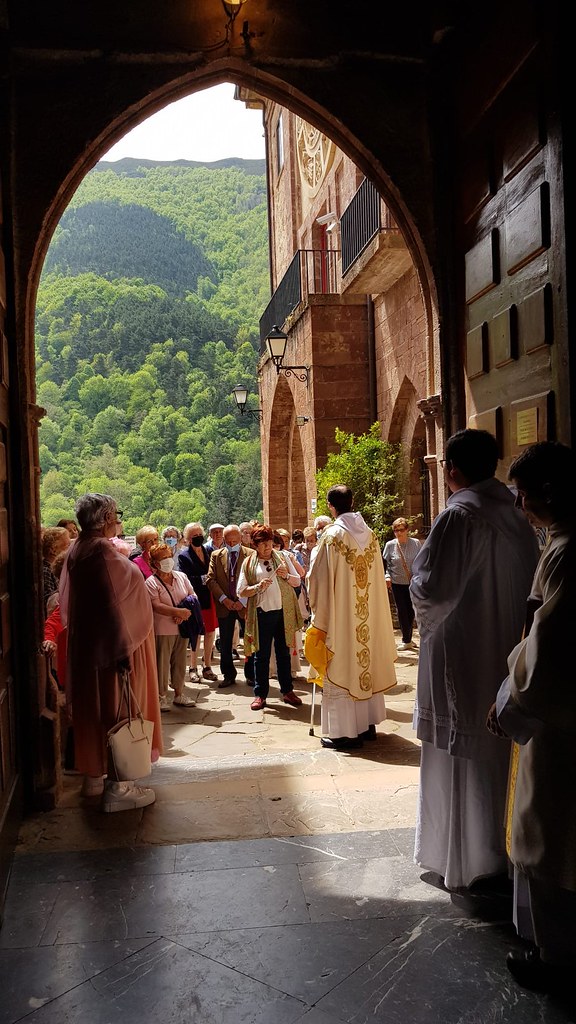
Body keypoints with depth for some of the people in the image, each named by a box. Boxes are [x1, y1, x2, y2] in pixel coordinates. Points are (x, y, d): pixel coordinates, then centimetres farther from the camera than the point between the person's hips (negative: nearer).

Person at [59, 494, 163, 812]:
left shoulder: (79, 550, 8)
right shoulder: (102, 551, -21)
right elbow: (111, 605, -25)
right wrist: (123, 651, -24)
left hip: (86, 645, 10)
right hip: (112, 645, -10)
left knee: (97, 708, 17)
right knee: (119, 709, 0)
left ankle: (95, 774, 29)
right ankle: (117, 787, 7)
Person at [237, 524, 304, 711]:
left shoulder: (281, 557, 8)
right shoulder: (249, 563, 2)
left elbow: (297, 581, 11)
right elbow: (241, 591, -2)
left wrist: (287, 576, -10)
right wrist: (257, 587, -19)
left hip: (283, 612, 2)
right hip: (262, 613, -2)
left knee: (284, 653, 11)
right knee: (261, 655, 4)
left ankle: (287, 691, 21)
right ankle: (260, 694, 12)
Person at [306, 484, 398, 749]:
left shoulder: (331, 535, -13)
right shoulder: (370, 535, 4)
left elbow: (318, 578, -11)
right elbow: (377, 576, 10)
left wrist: (319, 614, 0)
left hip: (340, 614, -6)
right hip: (369, 612, 6)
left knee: (342, 667, 0)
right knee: (367, 661, 15)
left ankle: (344, 732, 3)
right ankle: (368, 723, 24)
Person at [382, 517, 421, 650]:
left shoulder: (416, 543, -3)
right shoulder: (390, 545, -4)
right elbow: (385, 563, 3)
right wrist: (387, 576, -11)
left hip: (413, 583, 1)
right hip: (397, 583, -1)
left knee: (411, 610, 7)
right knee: (402, 611, -1)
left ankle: (407, 639, 21)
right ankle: (407, 640, 8)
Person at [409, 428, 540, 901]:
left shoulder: (460, 515, -19)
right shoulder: (517, 516, 5)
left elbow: (433, 591, -22)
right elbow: (528, 586, 13)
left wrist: (417, 574, -1)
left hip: (462, 662, -8)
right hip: (509, 655, 8)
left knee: (464, 764, 5)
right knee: (501, 758, 19)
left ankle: (475, 875, 17)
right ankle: (506, 857, 34)